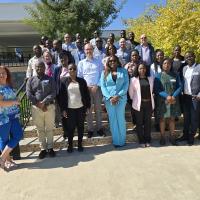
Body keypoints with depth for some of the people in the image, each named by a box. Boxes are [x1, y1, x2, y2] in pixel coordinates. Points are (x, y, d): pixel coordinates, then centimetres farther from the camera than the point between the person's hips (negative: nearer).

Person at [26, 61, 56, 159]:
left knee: (49, 129, 8)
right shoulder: (31, 80, 8)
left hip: (49, 106, -1)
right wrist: (38, 104, -12)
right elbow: (29, 94, -3)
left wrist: (44, 102, -17)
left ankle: (50, 147, 21)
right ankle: (43, 148, 20)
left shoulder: (50, 79, 5)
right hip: (36, 108, 1)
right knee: (40, 129, 8)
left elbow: (53, 93, -5)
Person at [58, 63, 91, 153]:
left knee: (80, 127, 10)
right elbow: (61, 95, -2)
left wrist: (88, 106, 2)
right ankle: (70, 145, 22)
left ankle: (80, 144, 24)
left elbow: (86, 94, 6)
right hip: (69, 108, -1)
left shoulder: (82, 81, 4)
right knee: (70, 127, 6)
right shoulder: (63, 81, -1)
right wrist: (63, 109, -6)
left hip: (81, 108, 2)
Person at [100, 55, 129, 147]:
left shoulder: (123, 71, 7)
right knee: (112, 119, 4)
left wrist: (118, 96, -12)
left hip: (121, 98, -1)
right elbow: (103, 86, 2)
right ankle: (116, 141, 13)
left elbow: (126, 84, -1)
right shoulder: (104, 73, 9)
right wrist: (110, 97, -11)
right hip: (109, 99, 1)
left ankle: (122, 140, 14)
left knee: (120, 119, 1)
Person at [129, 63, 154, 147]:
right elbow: (131, 92, 4)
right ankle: (141, 141, 15)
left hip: (149, 103, 3)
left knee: (148, 122, 8)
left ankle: (147, 140, 20)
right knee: (139, 123, 3)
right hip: (139, 104, -2)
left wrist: (151, 98, 9)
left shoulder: (150, 79, 8)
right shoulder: (134, 79, -2)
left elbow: (152, 90, 13)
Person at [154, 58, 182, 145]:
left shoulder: (175, 75, 7)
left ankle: (172, 137, 19)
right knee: (162, 119, 4)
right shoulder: (158, 76, -1)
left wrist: (173, 96, -14)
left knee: (172, 119, 8)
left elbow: (179, 87, 2)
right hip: (162, 101, -2)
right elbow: (157, 89, -7)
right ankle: (162, 137, 15)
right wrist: (167, 96, -19)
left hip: (174, 101, 2)